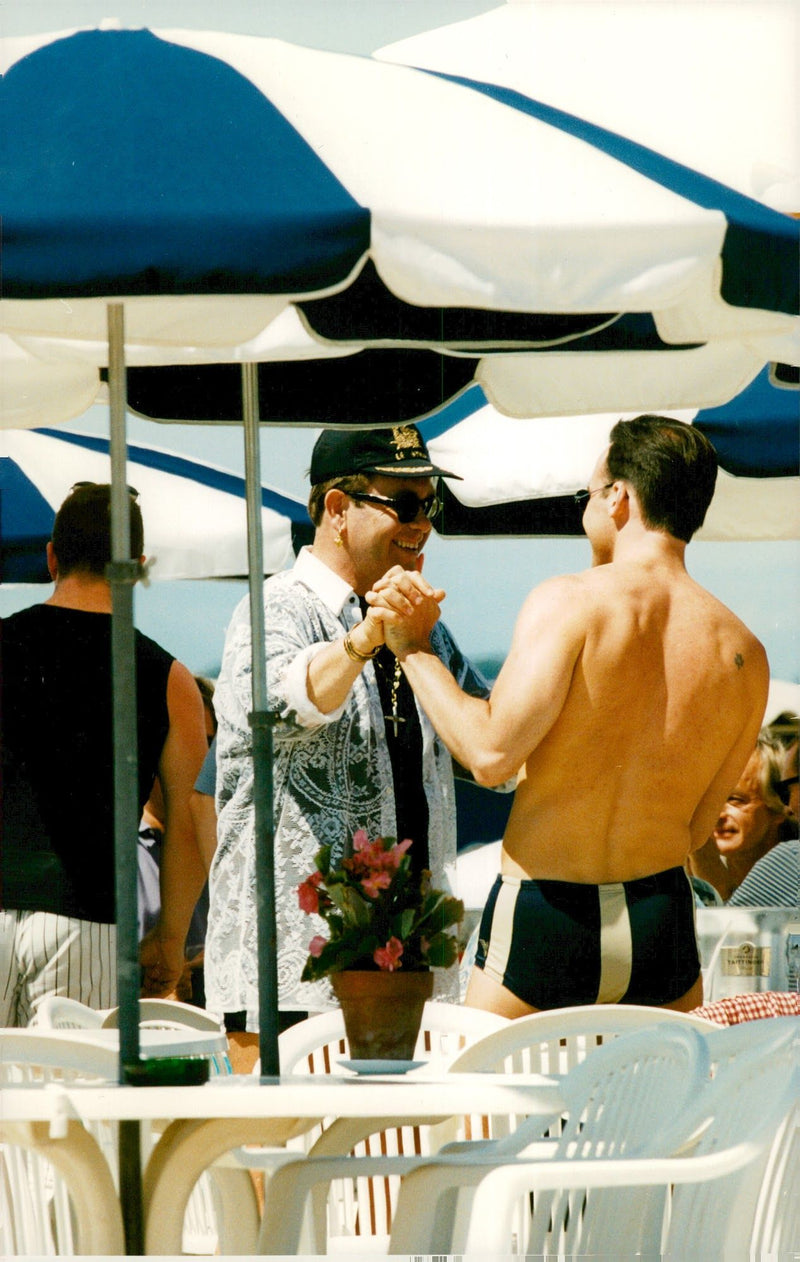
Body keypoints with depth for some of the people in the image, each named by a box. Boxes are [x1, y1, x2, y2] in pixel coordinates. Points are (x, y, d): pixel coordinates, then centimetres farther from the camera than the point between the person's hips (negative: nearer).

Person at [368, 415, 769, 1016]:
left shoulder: (571, 601, -10)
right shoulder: (745, 654, 4)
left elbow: (492, 755, -17)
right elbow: (695, 829, 13)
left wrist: (415, 649, -4)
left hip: (544, 913, -4)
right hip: (665, 918, 4)